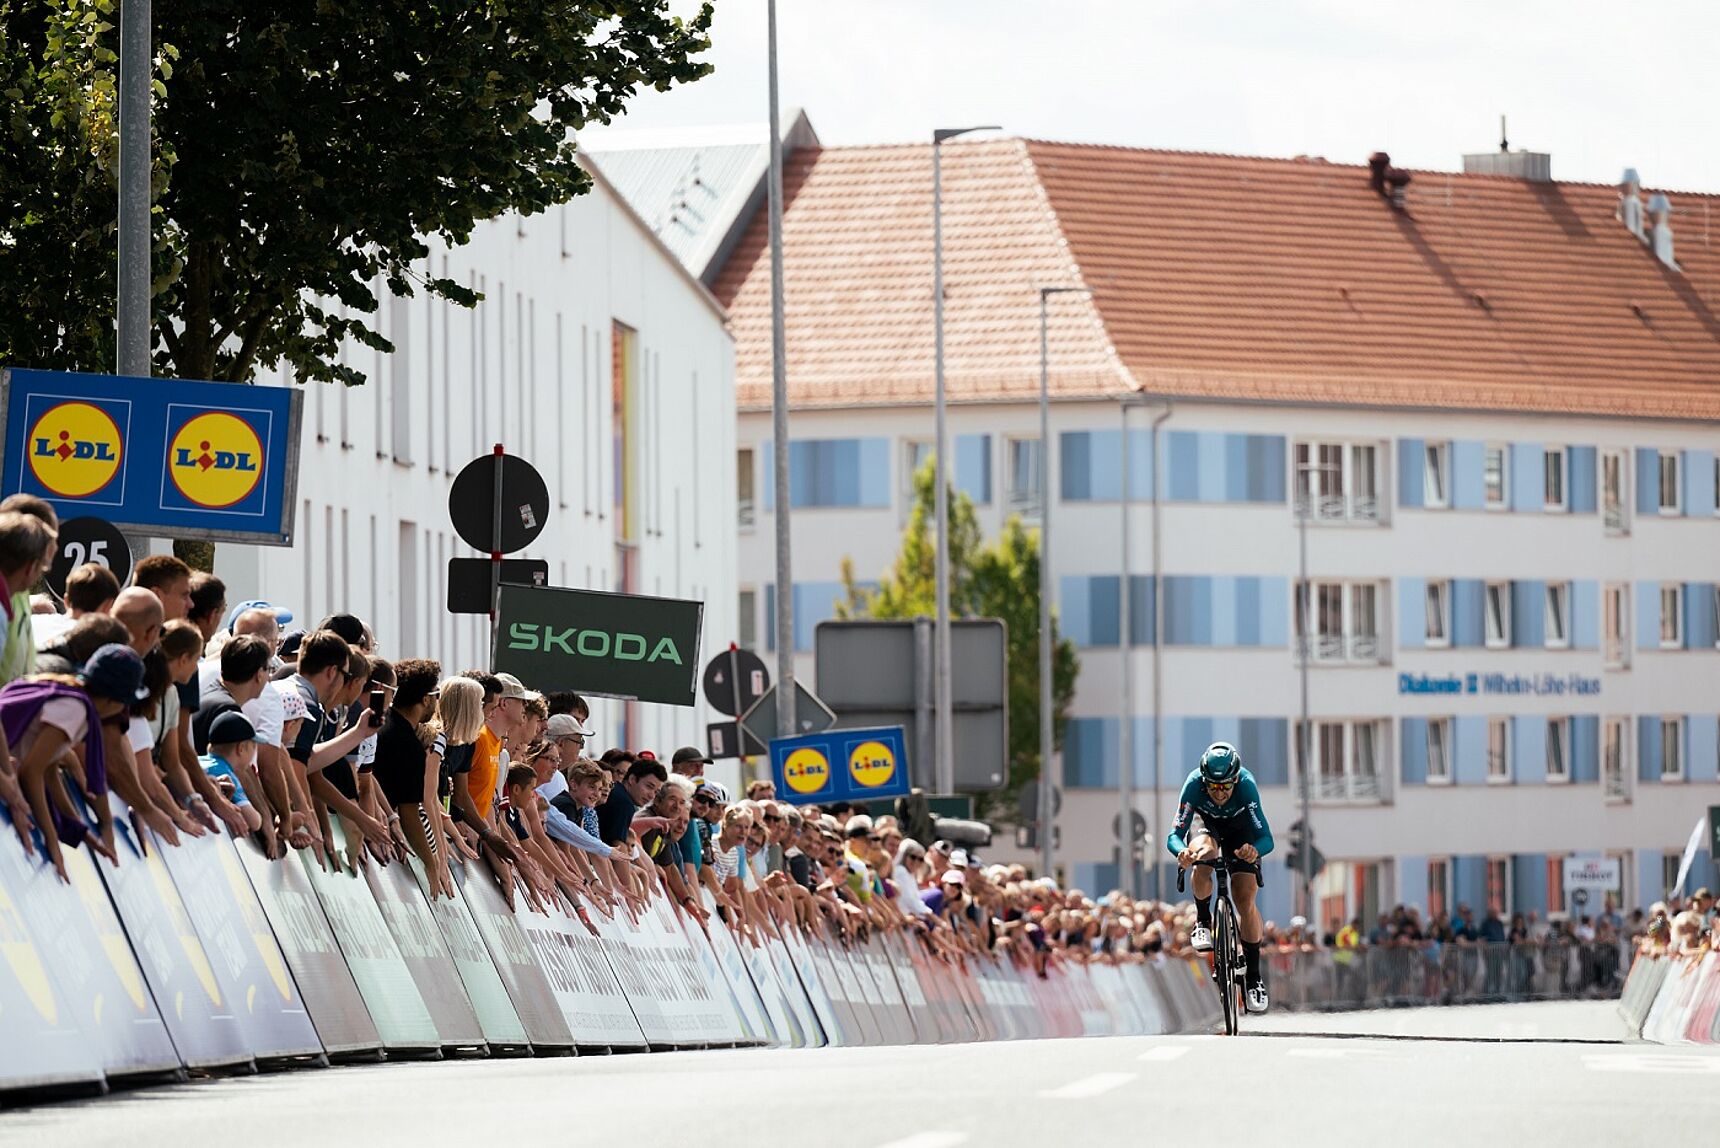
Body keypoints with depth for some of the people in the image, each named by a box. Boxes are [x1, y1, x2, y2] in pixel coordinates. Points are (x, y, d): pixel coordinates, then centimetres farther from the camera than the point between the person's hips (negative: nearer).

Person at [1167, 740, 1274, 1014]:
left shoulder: (1246, 785, -36)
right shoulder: (1194, 784, -34)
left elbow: (1266, 838, -38)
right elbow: (1174, 835, -35)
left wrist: (1254, 850, -62)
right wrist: (1180, 851, -59)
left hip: (1242, 833, -1)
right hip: (1210, 827, 1)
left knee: (1246, 900, -14)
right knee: (1202, 853, -35)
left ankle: (1253, 976, -1)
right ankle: (1203, 921, -11)